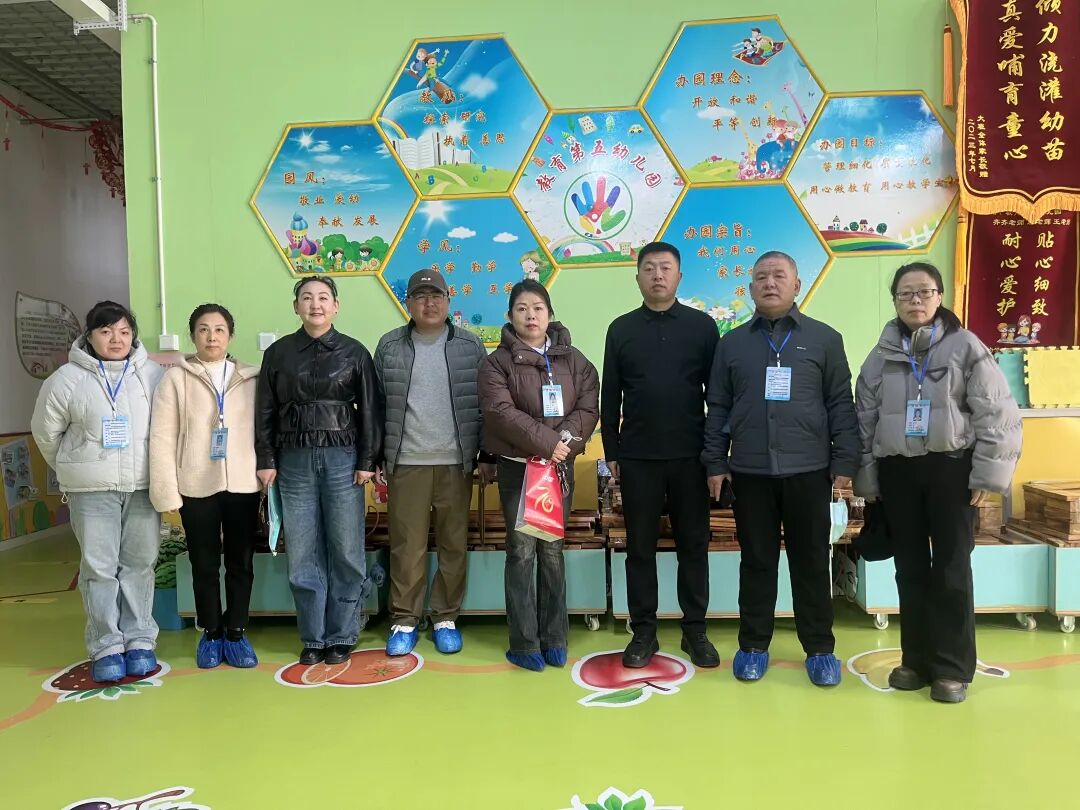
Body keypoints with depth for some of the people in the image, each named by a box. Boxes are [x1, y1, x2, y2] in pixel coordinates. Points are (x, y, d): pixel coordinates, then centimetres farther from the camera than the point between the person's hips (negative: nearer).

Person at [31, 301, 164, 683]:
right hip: (92, 490, 0)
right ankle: (106, 647, 13)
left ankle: (140, 641, 18)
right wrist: (75, 470, 14)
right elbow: (46, 431, 10)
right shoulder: (67, 378, -1)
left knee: (140, 564, 7)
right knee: (99, 567, 3)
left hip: (143, 487, 1)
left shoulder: (153, 375, 0)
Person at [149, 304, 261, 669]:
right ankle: (211, 633, 26)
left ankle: (236, 633, 23)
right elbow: (162, 438, -3)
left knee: (241, 563, 9)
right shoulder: (175, 378, 1)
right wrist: (166, 491, -8)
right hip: (197, 487, -1)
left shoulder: (251, 378, 5)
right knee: (204, 565, 10)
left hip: (243, 486, 1)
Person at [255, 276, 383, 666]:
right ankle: (313, 637, 17)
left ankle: (342, 636, 15)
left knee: (345, 552, 2)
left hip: (342, 459, -1)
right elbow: (265, 412, 8)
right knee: (303, 555, 5)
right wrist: (266, 461, 3)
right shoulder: (278, 353, 7)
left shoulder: (354, 352, 2)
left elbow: (369, 410, 1)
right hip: (294, 461, 2)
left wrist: (367, 461, -4)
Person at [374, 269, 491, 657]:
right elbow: (377, 406, 6)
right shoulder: (389, 347, 5)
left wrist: (488, 456, 1)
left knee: (453, 544, 7)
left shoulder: (470, 346, 4)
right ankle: (404, 619, 18)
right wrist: (376, 458, 4)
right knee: (406, 546, 5)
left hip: (456, 463, 0)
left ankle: (446, 617, 21)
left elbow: (485, 404, 4)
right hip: (405, 464, 0)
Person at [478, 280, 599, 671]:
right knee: (522, 550, -1)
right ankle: (524, 643, 8)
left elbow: (588, 408, -1)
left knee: (552, 550, 9)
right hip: (517, 467, -2)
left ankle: (554, 639, 18)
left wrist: (567, 440, -19)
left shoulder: (573, 359, 7)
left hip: (560, 466, 2)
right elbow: (502, 413, -14)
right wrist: (546, 442, -20)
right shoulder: (497, 362, -1)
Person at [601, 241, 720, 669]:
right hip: (638, 457, 1)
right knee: (640, 547, 7)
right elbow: (610, 397, 7)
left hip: (691, 456, 0)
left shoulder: (702, 325, 3)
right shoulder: (621, 329, 6)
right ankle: (643, 631, 18)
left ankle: (695, 630, 20)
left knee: (694, 545, 7)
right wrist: (611, 452, 4)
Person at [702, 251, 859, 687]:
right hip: (749, 472, 1)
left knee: (811, 562, 7)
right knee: (756, 561, 9)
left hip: (808, 471, -1)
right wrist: (715, 463, 4)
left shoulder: (824, 338, 5)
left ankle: (819, 649, 21)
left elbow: (841, 404, 3)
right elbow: (718, 408, 8)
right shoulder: (732, 343, 9)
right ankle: (753, 645, 21)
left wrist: (845, 461, -2)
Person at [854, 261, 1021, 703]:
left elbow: (997, 414, -5)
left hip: (951, 467, -3)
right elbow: (864, 420, 9)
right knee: (910, 569, 10)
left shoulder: (966, 347, -2)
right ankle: (917, 660, 22)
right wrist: (867, 478, 7)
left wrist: (986, 474, -9)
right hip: (897, 470, 3)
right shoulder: (881, 356, 6)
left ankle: (953, 667, 14)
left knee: (951, 568, 2)